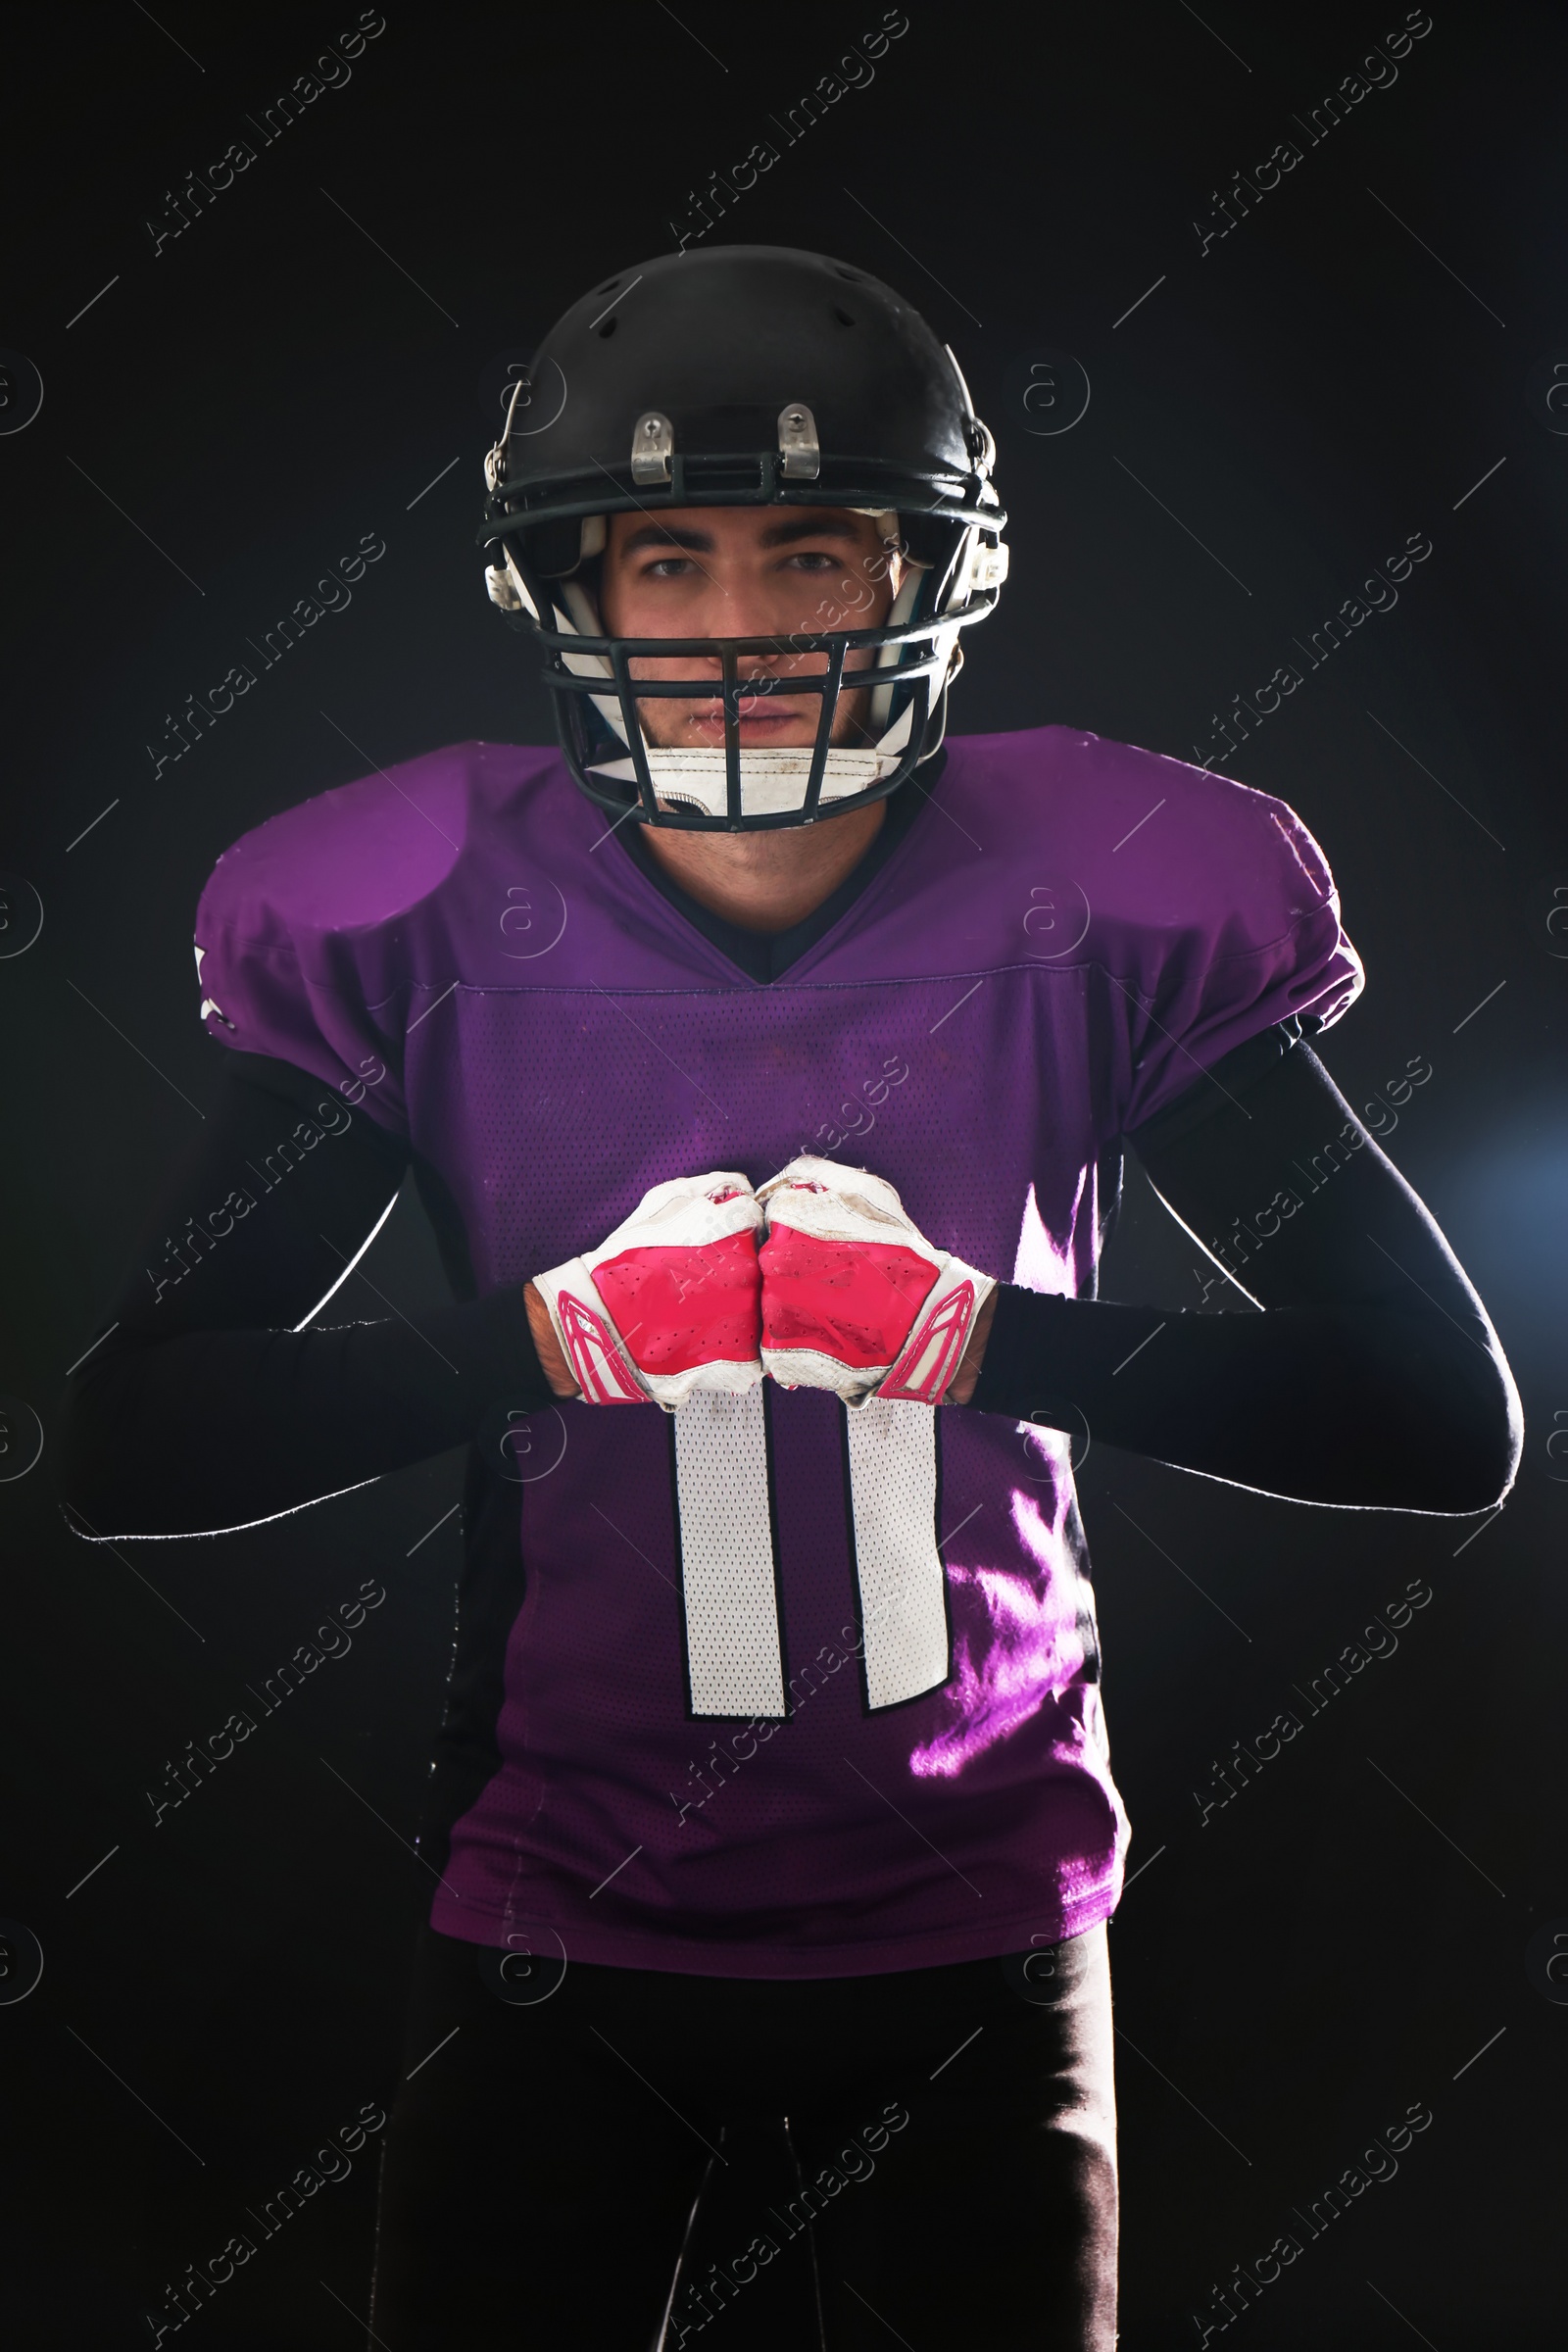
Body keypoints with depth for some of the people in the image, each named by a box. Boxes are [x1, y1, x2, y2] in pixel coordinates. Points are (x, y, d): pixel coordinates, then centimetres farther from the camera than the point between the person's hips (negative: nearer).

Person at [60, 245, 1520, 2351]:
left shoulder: (1095, 909, -9)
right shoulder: (428, 926, -8)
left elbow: (1454, 1421, -10)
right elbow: (126, 1449, -9)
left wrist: (989, 1339, -23)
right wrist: (548, 1337, -24)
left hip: (971, 1930, 0)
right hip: (560, 1926, 0)